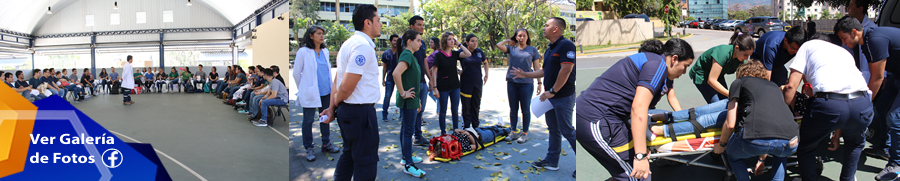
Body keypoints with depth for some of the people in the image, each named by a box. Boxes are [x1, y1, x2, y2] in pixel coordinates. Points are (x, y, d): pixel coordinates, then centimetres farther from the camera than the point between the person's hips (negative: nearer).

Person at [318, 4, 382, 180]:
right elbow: (347, 86, -22)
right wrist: (337, 102, -3)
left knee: (349, 155, 21)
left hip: (347, 110, 10)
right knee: (366, 162, 0)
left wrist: (332, 106, 9)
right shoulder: (363, 45, -19)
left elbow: (338, 80, 12)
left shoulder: (349, 43, 13)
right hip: (361, 111, -10)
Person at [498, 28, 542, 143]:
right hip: (512, 82, 2)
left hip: (526, 83, -2)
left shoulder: (532, 50, 6)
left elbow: (537, 68, 5)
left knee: (525, 109, 2)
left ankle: (525, 134, 11)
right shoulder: (511, 49, 9)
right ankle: (513, 132, 18)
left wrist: (539, 82, -1)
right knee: (513, 109, 8)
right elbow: (499, 45, -5)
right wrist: (508, 41, 11)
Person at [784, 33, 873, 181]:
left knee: (805, 147, 20)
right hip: (863, 105, 5)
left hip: (829, 104, -5)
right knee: (855, 142, 37)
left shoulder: (808, 45, 23)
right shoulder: (844, 52, 37)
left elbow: (791, 86, 10)